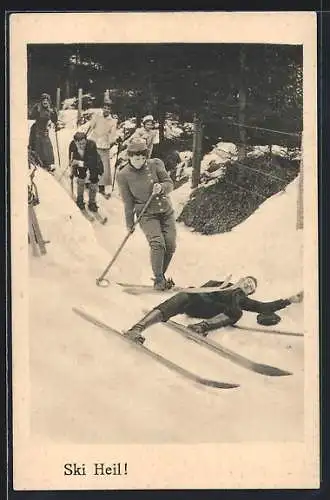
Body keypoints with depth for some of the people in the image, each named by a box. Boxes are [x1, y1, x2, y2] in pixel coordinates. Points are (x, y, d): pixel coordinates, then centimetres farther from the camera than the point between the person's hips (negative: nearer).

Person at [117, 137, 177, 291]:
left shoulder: (155, 164, -5)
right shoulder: (123, 175, -9)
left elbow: (169, 184, 0)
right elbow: (128, 202, -3)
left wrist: (161, 187, -22)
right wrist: (130, 224, 1)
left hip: (166, 211, 3)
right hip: (146, 215, -3)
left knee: (170, 246, -2)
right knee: (157, 243, -21)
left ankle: (161, 276, 19)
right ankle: (158, 280, -10)